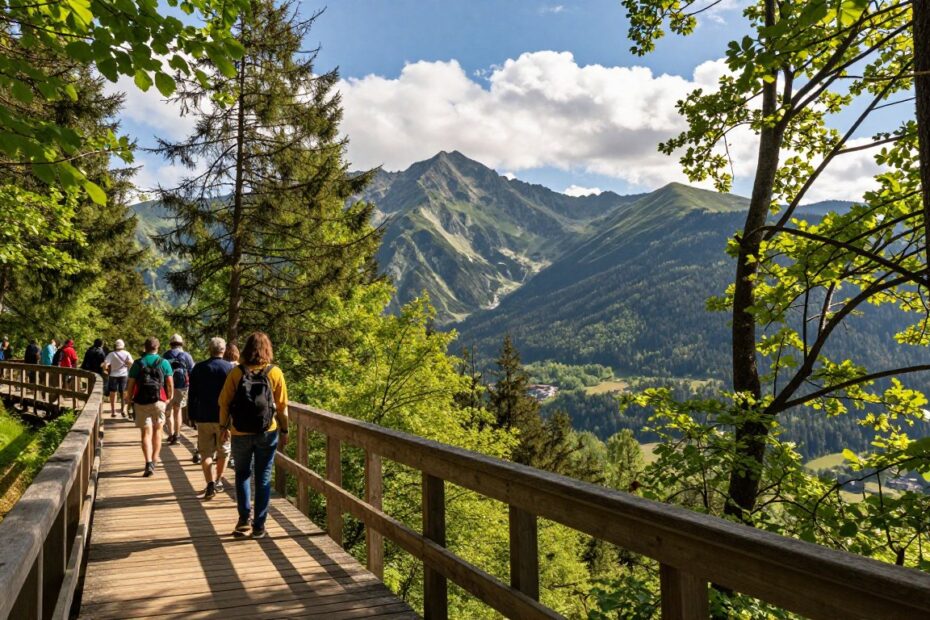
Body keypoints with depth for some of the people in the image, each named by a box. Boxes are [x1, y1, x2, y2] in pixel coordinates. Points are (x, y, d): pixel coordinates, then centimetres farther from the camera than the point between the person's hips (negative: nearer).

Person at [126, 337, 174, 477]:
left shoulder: (137, 363, 0)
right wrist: (170, 397, 16)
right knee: (157, 430, 16)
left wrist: (129, 398, 15)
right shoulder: (164, 363, 0)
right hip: (159, 401, 0)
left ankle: (148, 462, -12)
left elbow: (130, 384, 0)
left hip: (141, 402, 0)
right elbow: (170, 383, 1)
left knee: (146, 433, 0)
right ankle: (155, 459, 19)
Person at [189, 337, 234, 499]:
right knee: (223, 452, 16)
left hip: (203, 417, 1)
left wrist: (192, 416, 11)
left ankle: (210, 483, -9)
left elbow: (192, 394, 3)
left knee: (205, 452, 5)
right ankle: (218, 481, 26)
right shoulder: (231, 368, -5)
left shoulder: (198, 368, 0)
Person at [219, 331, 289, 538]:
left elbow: (224, 402, -2)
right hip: (267, 434, 0)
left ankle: (244, 519, 12)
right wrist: (284, 431, 8)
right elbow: (282, 406, -3)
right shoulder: (275, 373, -5)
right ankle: (259, 525, 12)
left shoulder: (236, 372, -5)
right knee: (263, 478, 9)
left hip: (241, 433, 0)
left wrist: (224, 426, 12)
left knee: (242, 474, 19)